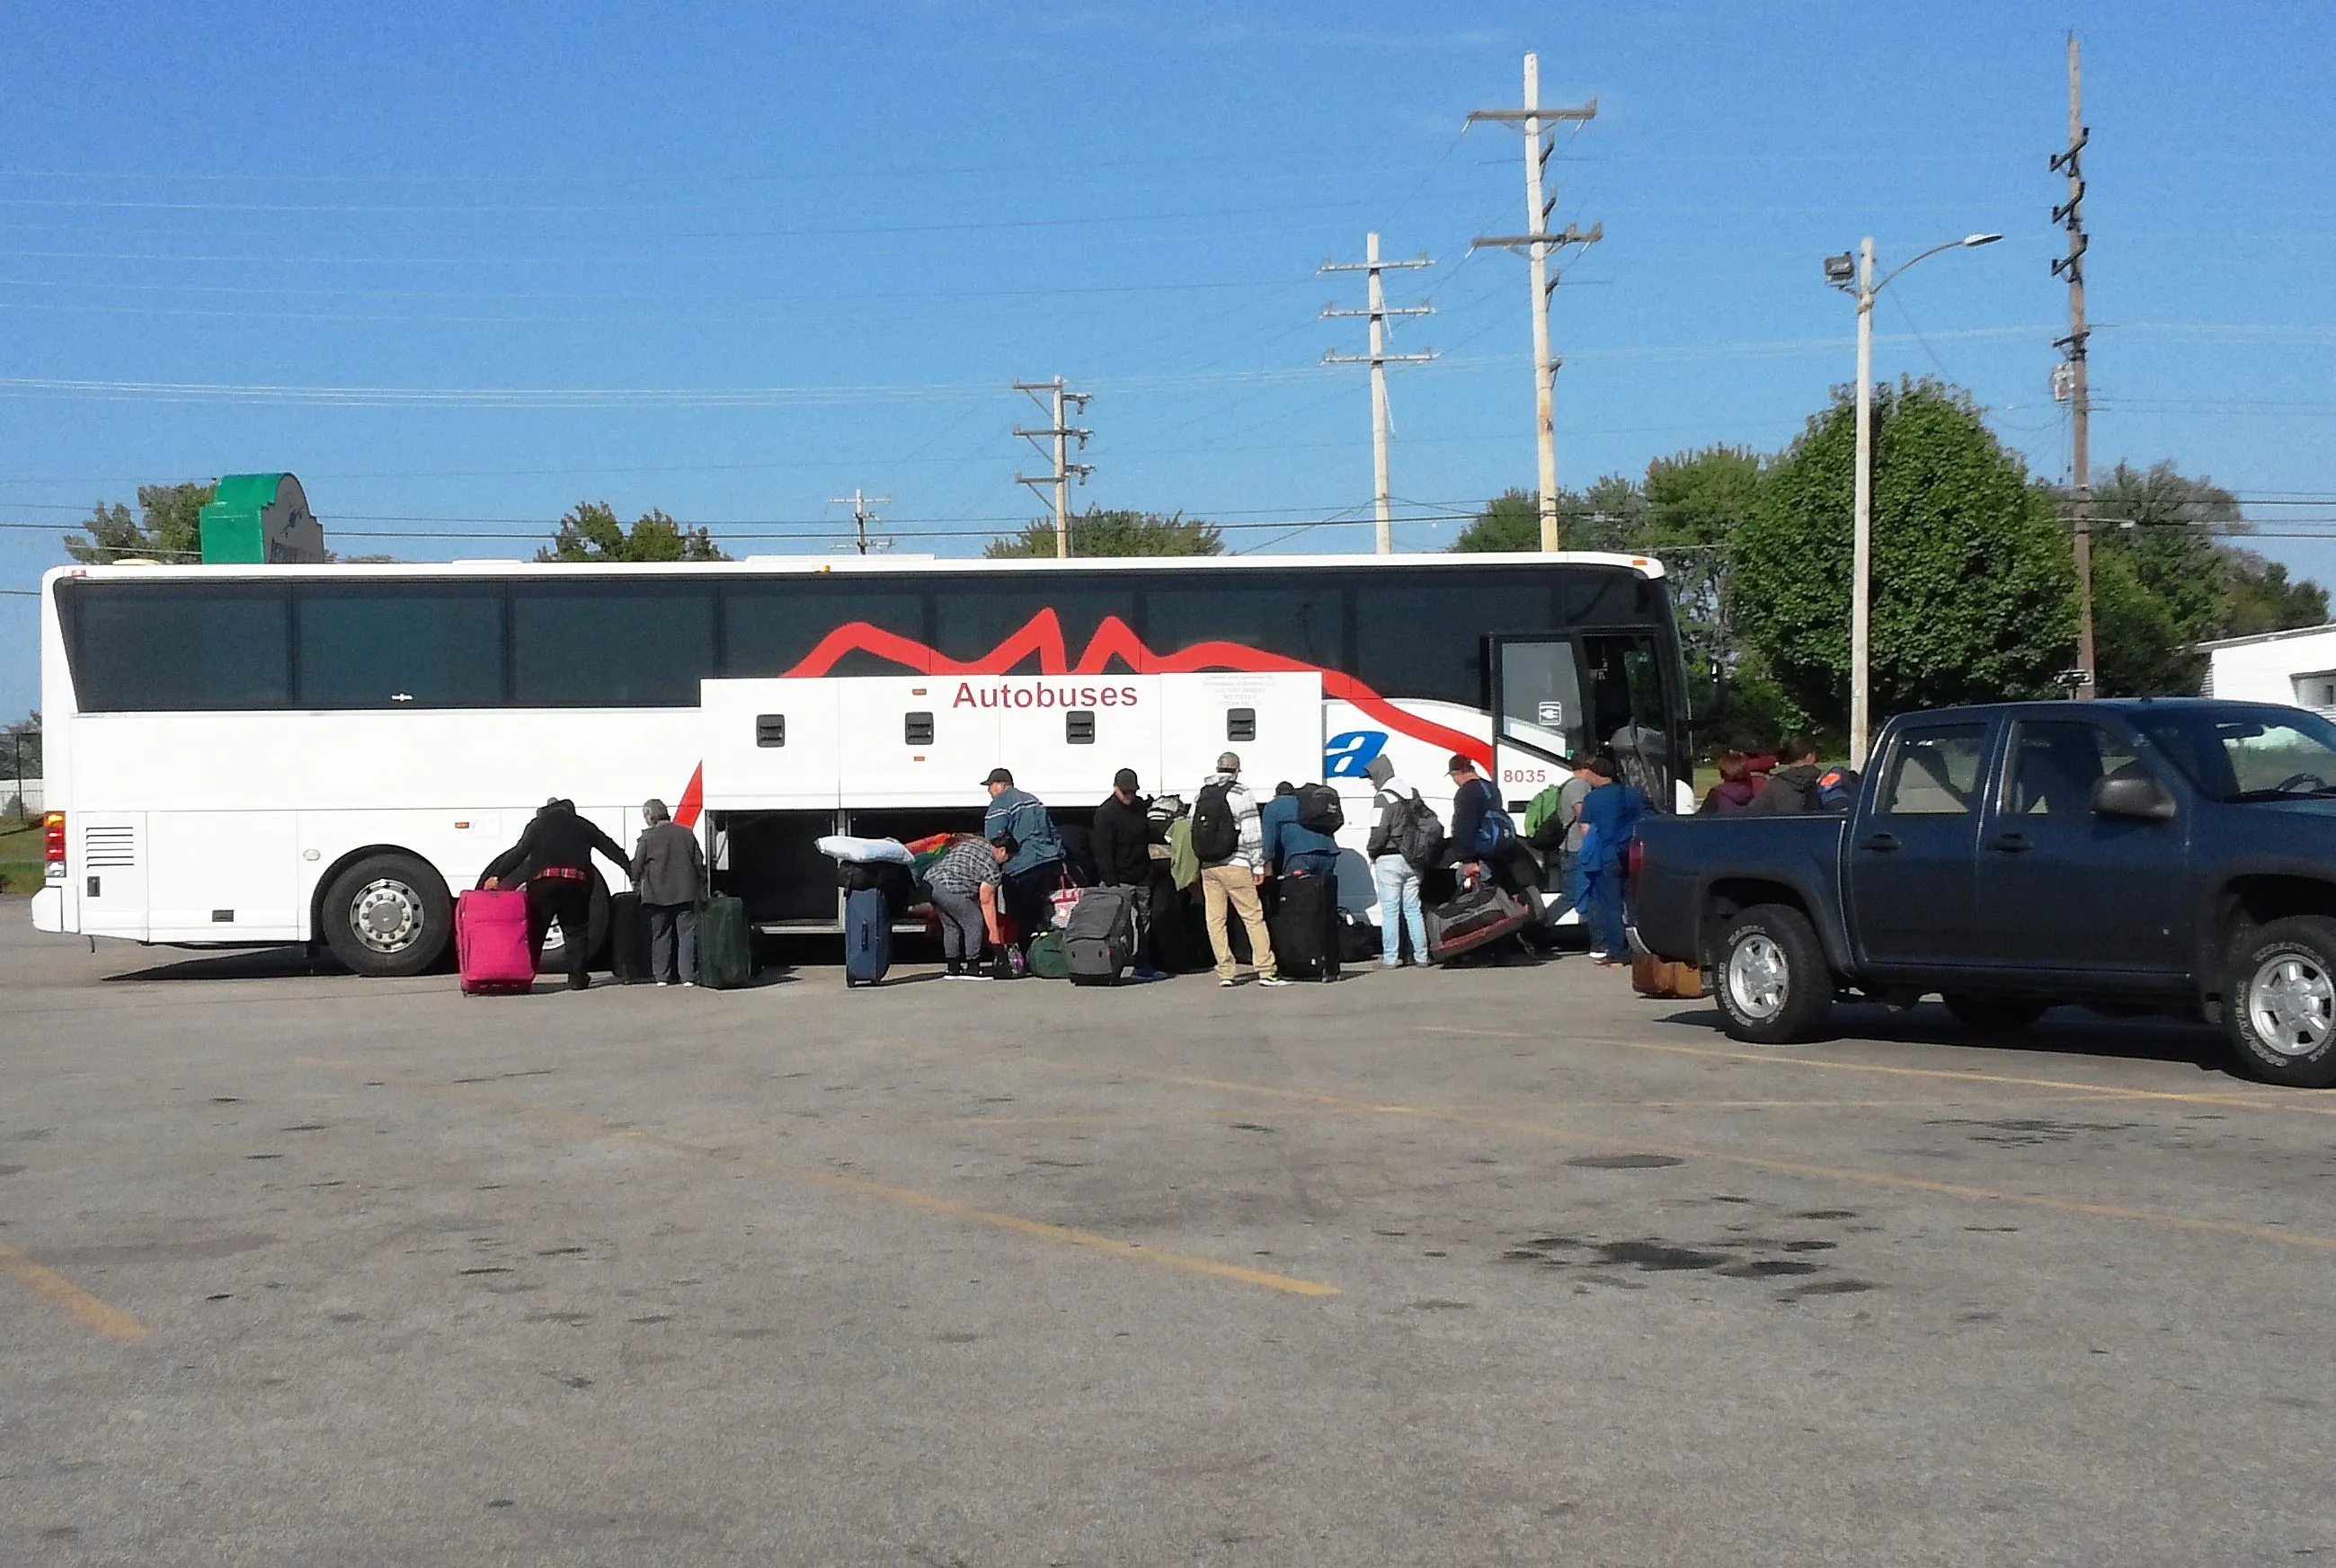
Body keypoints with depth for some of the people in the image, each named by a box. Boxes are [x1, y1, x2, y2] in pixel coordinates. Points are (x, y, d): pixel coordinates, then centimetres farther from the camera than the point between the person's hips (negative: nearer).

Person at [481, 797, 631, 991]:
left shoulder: (538, 824, 12)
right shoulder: (583, 826, 18)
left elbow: (519, 852, 2)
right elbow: (611, 849, 20)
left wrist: (497, 876, 0)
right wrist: (631, 869, 25)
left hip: (543, 882, -1)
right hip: (576, 883, 1)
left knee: (534, 931, 4)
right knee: (575, 930, 9)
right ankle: (577, 977, 2)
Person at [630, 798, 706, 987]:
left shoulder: (648, 837, -6)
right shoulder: (686, 834, 4)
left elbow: (637, 865, -2)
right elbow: (699, 863, 7)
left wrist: (635, 883, 17)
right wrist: (701, 888, 17)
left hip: (658, 895, -1)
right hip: (686, 893, 1)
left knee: (660, 936, 9)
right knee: (687, 934, 3)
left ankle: (661, 976, 10)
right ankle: (688, 976, -2)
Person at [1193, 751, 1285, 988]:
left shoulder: (1201, 796, 11)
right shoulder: (1240, 794, -6)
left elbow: (1194, 831, 11)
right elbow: (1253, 833, -9)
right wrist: (1258, 865, -4)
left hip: (1208, 868, 5)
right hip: (1234, 866, -5)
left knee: (1215, 920, 6)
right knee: (1253, 917, -1)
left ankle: (1224, 972, 5)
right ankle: (1266, 970, -4)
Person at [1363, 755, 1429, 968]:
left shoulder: (1383, 799, -13)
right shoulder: (1413, 795, 11)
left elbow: (1379, 832, -18)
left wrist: (1371, 851, -1)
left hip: (1389, 860, -7)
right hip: (1411, 860, 7)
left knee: (1390, 910, -3)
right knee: (1413, 908, 11)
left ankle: (1391, 957, -3)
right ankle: (1421, 955, 11)